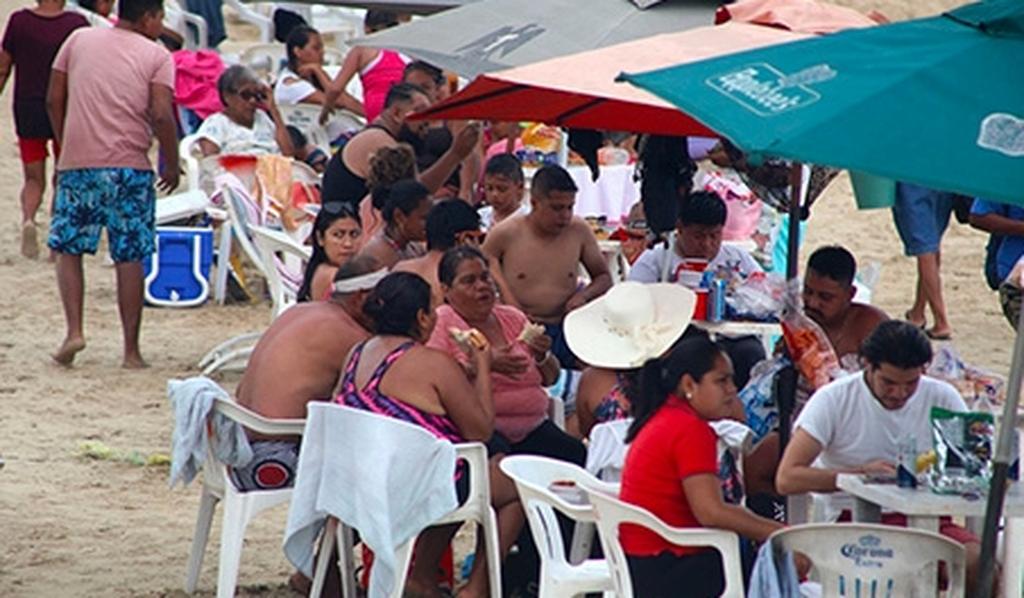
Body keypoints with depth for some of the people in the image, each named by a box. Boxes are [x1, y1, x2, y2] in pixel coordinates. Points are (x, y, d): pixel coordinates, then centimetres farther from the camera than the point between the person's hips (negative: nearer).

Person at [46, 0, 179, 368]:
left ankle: (74, 330, -3)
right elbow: (161, 116, -9)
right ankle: (132, 351, 6)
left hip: (77, 163, 1)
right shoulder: (156, 56, 2)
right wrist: (172, 165, 3)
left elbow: (54, 100, 9)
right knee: (129, 257, 5)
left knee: (68, 248, 14)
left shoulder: (79, 39, 10)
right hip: (130, 166, -1)